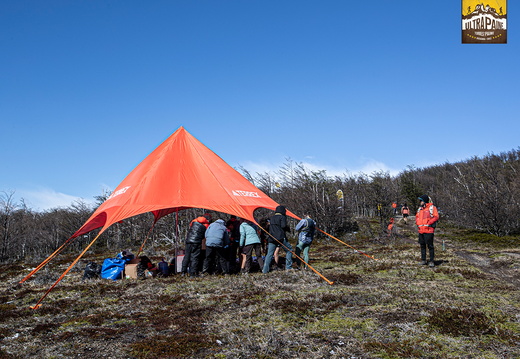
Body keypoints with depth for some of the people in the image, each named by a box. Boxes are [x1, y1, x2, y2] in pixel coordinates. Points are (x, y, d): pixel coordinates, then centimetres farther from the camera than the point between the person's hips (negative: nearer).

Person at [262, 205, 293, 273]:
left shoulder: (271, 218, 18)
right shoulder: (282, 217, -2)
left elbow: (268, 227, 17)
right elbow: (283, 226, -14)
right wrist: (288, 229, 4)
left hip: (271, 239, 5)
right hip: (281, 238, -5)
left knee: (269, 253, 4)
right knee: (289, 250, 11)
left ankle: (265, 269, -3)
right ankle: (288, 267, 7)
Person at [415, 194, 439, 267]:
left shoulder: (432, 208, -6)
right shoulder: (420, 208, 15)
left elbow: (436, 217, -11)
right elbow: (417, 216, 25)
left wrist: (428, 223, -16)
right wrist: (417, 223, 8)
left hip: (428, 230, -7)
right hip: (421, 230, 7)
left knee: (430, 246, -4)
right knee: (422, 245, 12)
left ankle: (431, 261, 2)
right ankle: (423, 260, 21)